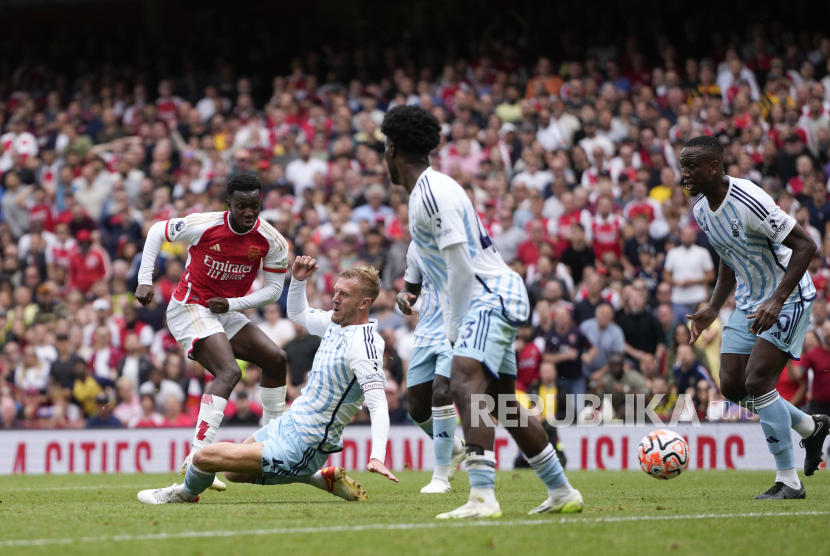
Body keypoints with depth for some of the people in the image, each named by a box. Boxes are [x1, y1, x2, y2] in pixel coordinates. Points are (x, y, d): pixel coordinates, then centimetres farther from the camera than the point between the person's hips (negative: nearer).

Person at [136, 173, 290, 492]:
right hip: (190, 308, -7)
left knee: (275, 358, 3)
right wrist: (145, 281, -9)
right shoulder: (203, 226, -19)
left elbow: (273, 289, -1)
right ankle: (197, 457, -33)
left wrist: (233, 304, -16)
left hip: (226, 312, 7)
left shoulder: (271, 241, -8)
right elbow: (157, 231, -3)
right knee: (229, 372, -25)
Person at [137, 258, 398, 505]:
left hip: (300, 447, -10)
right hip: (287, 423, 10)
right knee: (233, 473, 29)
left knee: (205, 457, -7)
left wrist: (377, 456, -48)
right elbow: (297, 313, 25)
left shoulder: (364, 345, -25)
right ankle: (324, 478, 19)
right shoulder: (337, 324, 3)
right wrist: (298, 279, 5)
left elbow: (378, 404, -34)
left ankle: (186, 494, 29)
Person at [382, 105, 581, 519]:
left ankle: (483, 497, -40)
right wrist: (453, 324, 17)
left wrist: (454, 328, -13)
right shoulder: (427, 190, 17)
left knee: (465, 383, -26)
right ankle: (562, 493, 27)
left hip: (491, 295, -11)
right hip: (496, 299, 11)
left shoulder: (433, 192, -16)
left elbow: (461, 268, -20)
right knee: (504, 403, 17)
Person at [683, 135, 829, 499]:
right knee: (731, 386, 3)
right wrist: (713, 309, 10)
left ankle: (789, 481, -11)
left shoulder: (748, 202, -26)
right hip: (749, 302, 9)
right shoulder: (702, 209, 2)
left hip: (788, 299, -9)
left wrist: (777, 301, -32)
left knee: (757, 381, -19)